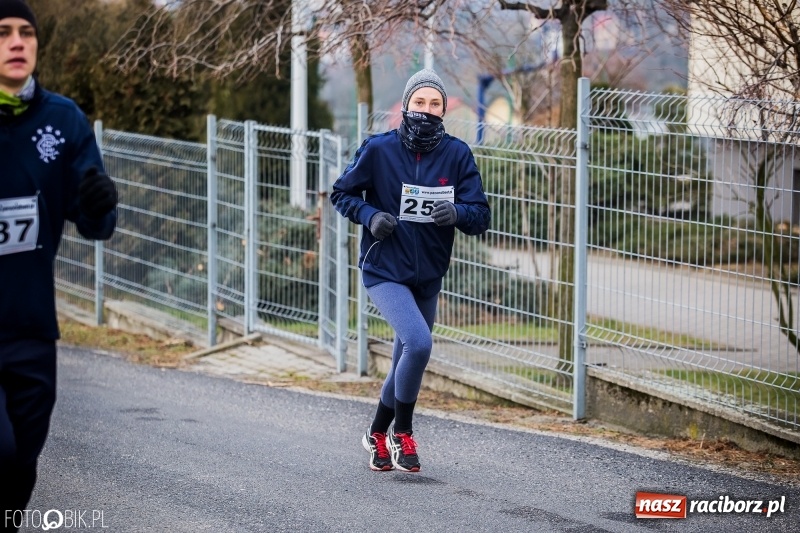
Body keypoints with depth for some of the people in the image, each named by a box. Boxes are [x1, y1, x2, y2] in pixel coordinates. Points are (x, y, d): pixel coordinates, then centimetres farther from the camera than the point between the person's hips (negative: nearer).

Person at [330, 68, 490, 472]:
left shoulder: (457, 155, -3)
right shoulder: (378, 149, -8)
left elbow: (481, 216, -4)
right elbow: (342, 193, 3)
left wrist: (457, 212, -26)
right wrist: (370, 215, -16)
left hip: (428, 278, 4)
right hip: (384, 272, -4)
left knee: (408, 363, 16)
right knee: (418, 343, -24)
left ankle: (378, 435, 39)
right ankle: (402, 434, -5)